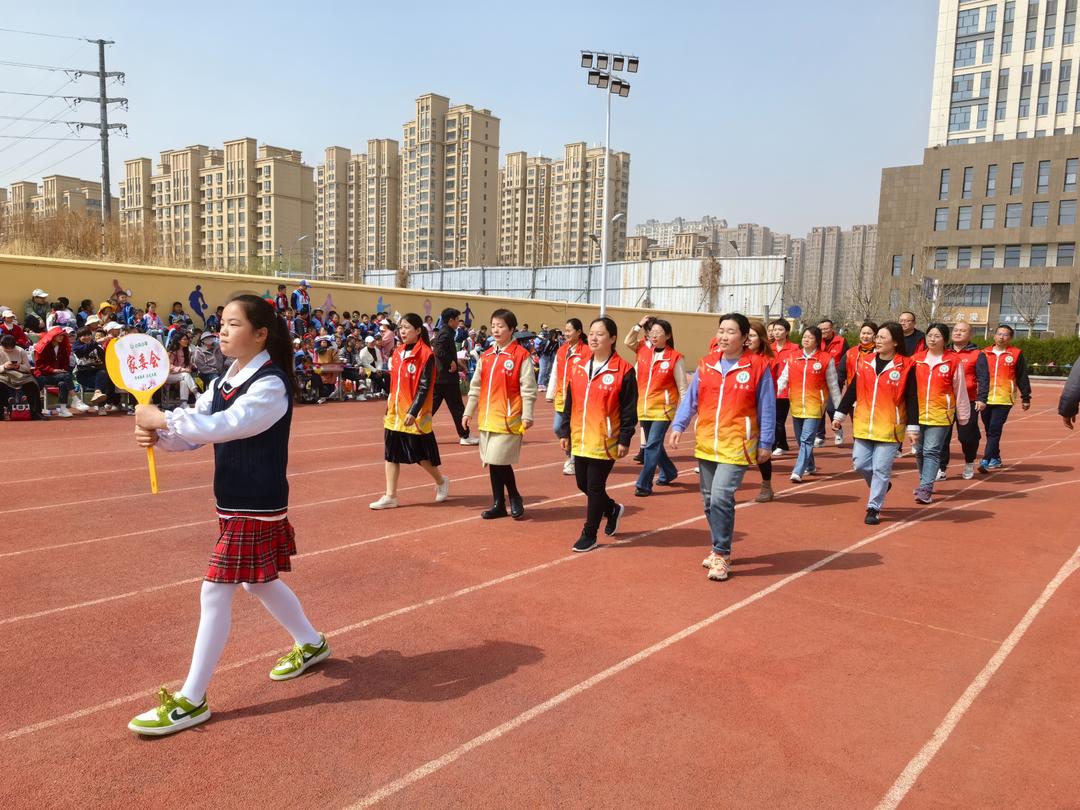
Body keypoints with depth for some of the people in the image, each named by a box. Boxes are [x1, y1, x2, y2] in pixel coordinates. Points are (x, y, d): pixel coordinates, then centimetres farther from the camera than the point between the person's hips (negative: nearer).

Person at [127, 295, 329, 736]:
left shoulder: (271, 384, -18)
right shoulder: (224, 381, 9)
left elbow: (227, 425, -30)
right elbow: (195, 429, 5)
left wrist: (163, 418, -27)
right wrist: (156, 434, -15)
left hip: (256, 505, -9)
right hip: (235, 501, 9)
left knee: (216, 591, -5)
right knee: (258, 582, 21)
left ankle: (191, 700, 7)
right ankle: (311, 643, 42)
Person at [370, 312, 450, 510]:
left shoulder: (426, 354, -12)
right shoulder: (397, 353, 9)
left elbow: (424, 387, -16)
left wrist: (413, 412, -22)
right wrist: (389, 410, 16)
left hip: (414, 415, -7)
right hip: (395, 413, 7)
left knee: (421, 455, 5)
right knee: (391, 454, 5)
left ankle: (441, 481, 30)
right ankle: (390, 496, 11)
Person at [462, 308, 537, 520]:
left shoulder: (521, 355, -7)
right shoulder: (486, 356, 12)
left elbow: (528, 388, -9)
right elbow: (475, 386, 16)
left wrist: (527, 415, -13)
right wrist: (469, 411, 14)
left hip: (508, 419, -6)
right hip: (487, 418, 6)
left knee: (500, 460, -9)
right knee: (493, 462, 9)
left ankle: (514, 497, 15)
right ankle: (499, 504, 20)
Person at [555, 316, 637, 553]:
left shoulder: (623, 371, -9)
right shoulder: (578, 368, 8)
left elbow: (629, 409, -8)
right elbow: (569, 404, 12)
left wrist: (624, 440, -10)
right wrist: (565, 432, 10)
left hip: (605, 442, -6)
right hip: (580, 440, 6)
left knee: (595, 487, 0)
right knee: (583, 484, 14)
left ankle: (589, 534, 16)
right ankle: (612, 509, 41)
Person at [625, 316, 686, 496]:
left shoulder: (675, 358, -9)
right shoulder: (644, 350, 4)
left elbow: (682, 388, -6)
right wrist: (640, 325, 1)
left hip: (663, 409, -6)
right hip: (643, 408, 6)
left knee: (652, 446, -11)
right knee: (653, 445, 18)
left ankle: (644, 485, -6)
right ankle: (668, 473, 40)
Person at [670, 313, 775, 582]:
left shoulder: (758, 366, -5)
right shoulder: (706, 364, 6)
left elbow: (767, 409, -2)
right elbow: (690, 398, 8)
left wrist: (765, 443, -3)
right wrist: (678, 426, -4)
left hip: (736, 446, -5)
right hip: (706, 444, 5)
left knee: (721, 497, -16)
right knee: (709, 500, 13)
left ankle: (721, 555, -1)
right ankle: (720, 549, 30)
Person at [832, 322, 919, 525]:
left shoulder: (905, 366, -5)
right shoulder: (866, 363, 6)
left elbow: (911, 399, -5)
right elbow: (852, 390, 10)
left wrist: (913, 426, -8)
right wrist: (840, 414, 9)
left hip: (889, 428, -4)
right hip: (863, 425, 4)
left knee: (881, 468, -1)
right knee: (861, 464, 8)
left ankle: (874, 508, 10)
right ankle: (881, 486, 36)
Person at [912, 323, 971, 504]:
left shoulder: (953, 361, -4)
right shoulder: (916, 359, 4)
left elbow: (960, 390, 1)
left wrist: (963, 415, 5)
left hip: (940, 414, -4)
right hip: (918, 413, 4)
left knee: (931, 451, -9)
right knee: (920, 451, 12)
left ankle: (926, 489, -9)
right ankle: (925, 482, 29)